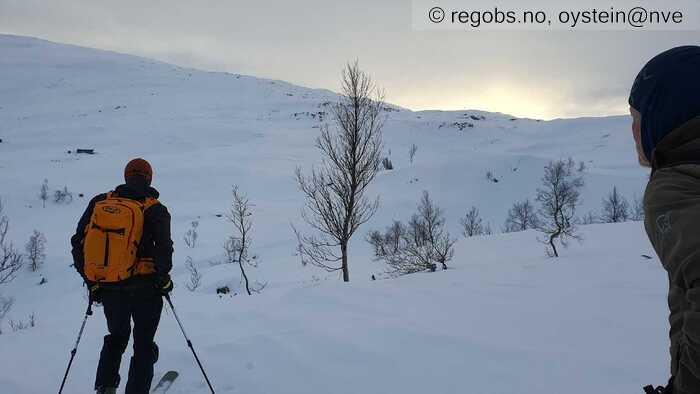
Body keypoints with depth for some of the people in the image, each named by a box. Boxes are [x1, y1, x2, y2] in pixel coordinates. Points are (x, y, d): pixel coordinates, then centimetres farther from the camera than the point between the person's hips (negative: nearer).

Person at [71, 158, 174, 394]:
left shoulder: (100, 202, 6)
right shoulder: (154, 208, -6)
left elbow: (78, 242, 6)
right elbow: (163, 247, -20)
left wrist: (90, 280, 13)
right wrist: (162, 277, -5)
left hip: (108, 289, 4)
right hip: (143, 287, -4)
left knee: (116, 337, 27)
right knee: (144, 345, 12)